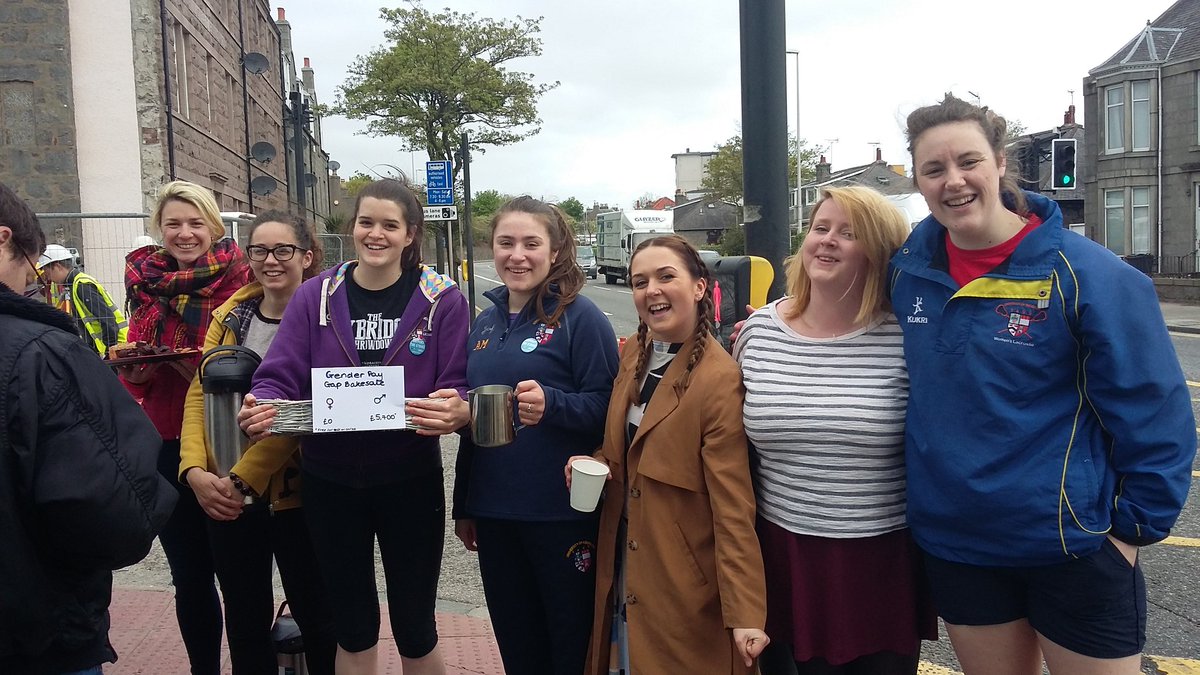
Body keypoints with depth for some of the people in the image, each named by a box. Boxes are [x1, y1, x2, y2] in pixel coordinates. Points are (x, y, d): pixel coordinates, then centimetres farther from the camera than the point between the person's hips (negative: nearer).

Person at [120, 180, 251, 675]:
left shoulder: (238, 278, -5)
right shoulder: (147, 285, 8)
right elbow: (135, 377, 15)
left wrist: (185, 361, -21)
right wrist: (132, 365, -8)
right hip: (168, 444, 4)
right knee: (190, 576, 11)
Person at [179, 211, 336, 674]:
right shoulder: (230, 316, 7)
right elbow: (200, 393, 0)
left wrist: (243, 476, -23)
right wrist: (195, 470, -15)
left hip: (293, 489, -5)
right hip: (225, 495, 5)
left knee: (314, 614, 9)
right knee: (243, 617, 17)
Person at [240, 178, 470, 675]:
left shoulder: (441, 299, -3)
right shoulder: (316, 295, 1)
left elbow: (458, 387, -6)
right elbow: (278, 377, -5)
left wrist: (450, 408, -29)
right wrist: (262, 408, -27)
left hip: (410, 480, -1)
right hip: (330, 481, 2)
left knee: (414, 628, 10)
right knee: (351, 624, 17)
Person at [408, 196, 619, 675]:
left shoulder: (580, 317, -10)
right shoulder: (486, 322, 10)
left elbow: (607, 408, -13)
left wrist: (551, 403, -32)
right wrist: (463, 506, 18)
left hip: (562, 513, -6)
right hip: (494, 510, 6)